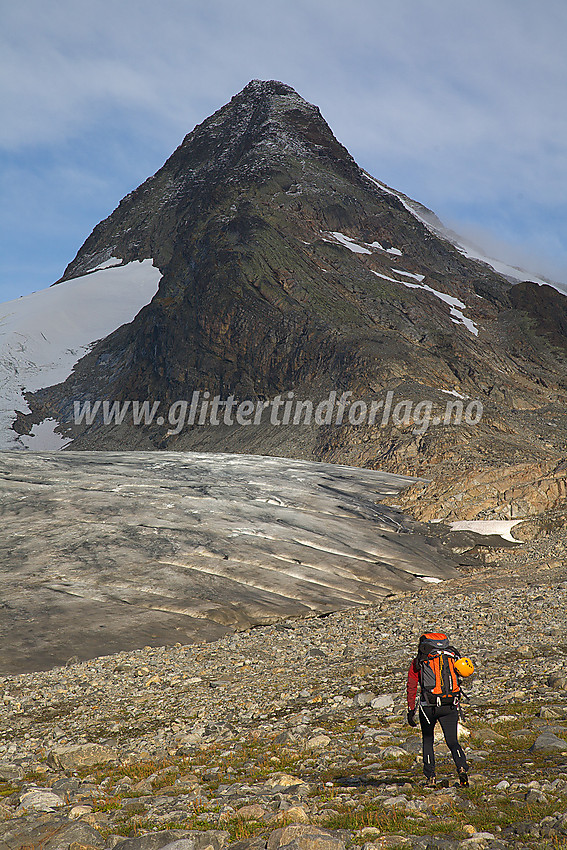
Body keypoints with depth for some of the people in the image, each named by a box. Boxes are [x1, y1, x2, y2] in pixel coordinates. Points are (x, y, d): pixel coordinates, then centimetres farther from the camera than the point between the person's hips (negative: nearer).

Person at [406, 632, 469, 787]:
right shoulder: (451, 657, 8)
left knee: (427, 741, 16)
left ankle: (430, 777, 11)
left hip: (428, 707, -1)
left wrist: (411, 710, 7)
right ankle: (462, 768, -19)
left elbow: (412, 688, 3)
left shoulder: (418, 662, 4)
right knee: (452, 741, 7)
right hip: (450, 706, 1)